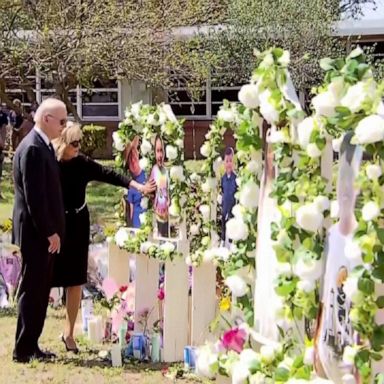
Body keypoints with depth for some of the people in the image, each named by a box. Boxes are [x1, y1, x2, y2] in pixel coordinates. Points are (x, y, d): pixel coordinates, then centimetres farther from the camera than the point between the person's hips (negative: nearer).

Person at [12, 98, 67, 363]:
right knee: (32, 291, -1)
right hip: (37, 233, -9)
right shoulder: (33, 149, -18)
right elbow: (33, 197, -22)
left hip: (44, 231, 9)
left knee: (40, 291, 13)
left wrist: (52, 230, 14)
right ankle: (23, 350, 8)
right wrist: (49, 232, -18)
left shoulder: (42, 145, 12)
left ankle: (31, 346, 21)